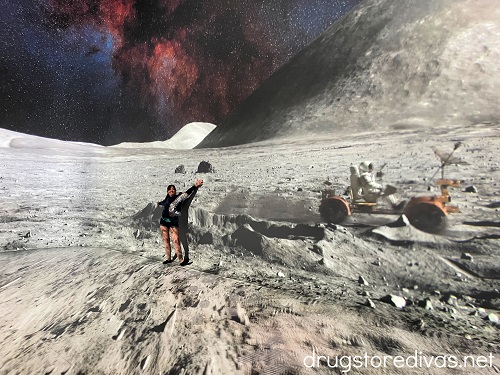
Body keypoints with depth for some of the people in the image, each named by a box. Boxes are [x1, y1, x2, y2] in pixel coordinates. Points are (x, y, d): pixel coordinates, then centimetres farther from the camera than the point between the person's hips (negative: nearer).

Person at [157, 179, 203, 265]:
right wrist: (159, 203, 50)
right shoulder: (167, 198, 5)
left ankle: (181, 259, -3)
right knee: (166, 240, 10)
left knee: (176, 241, -11)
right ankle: (168, 258, 22)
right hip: (164, 221, 5)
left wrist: (195, 186, -35)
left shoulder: (179, 197, -8)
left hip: (173, 223, -5)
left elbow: (187, 193, -22)